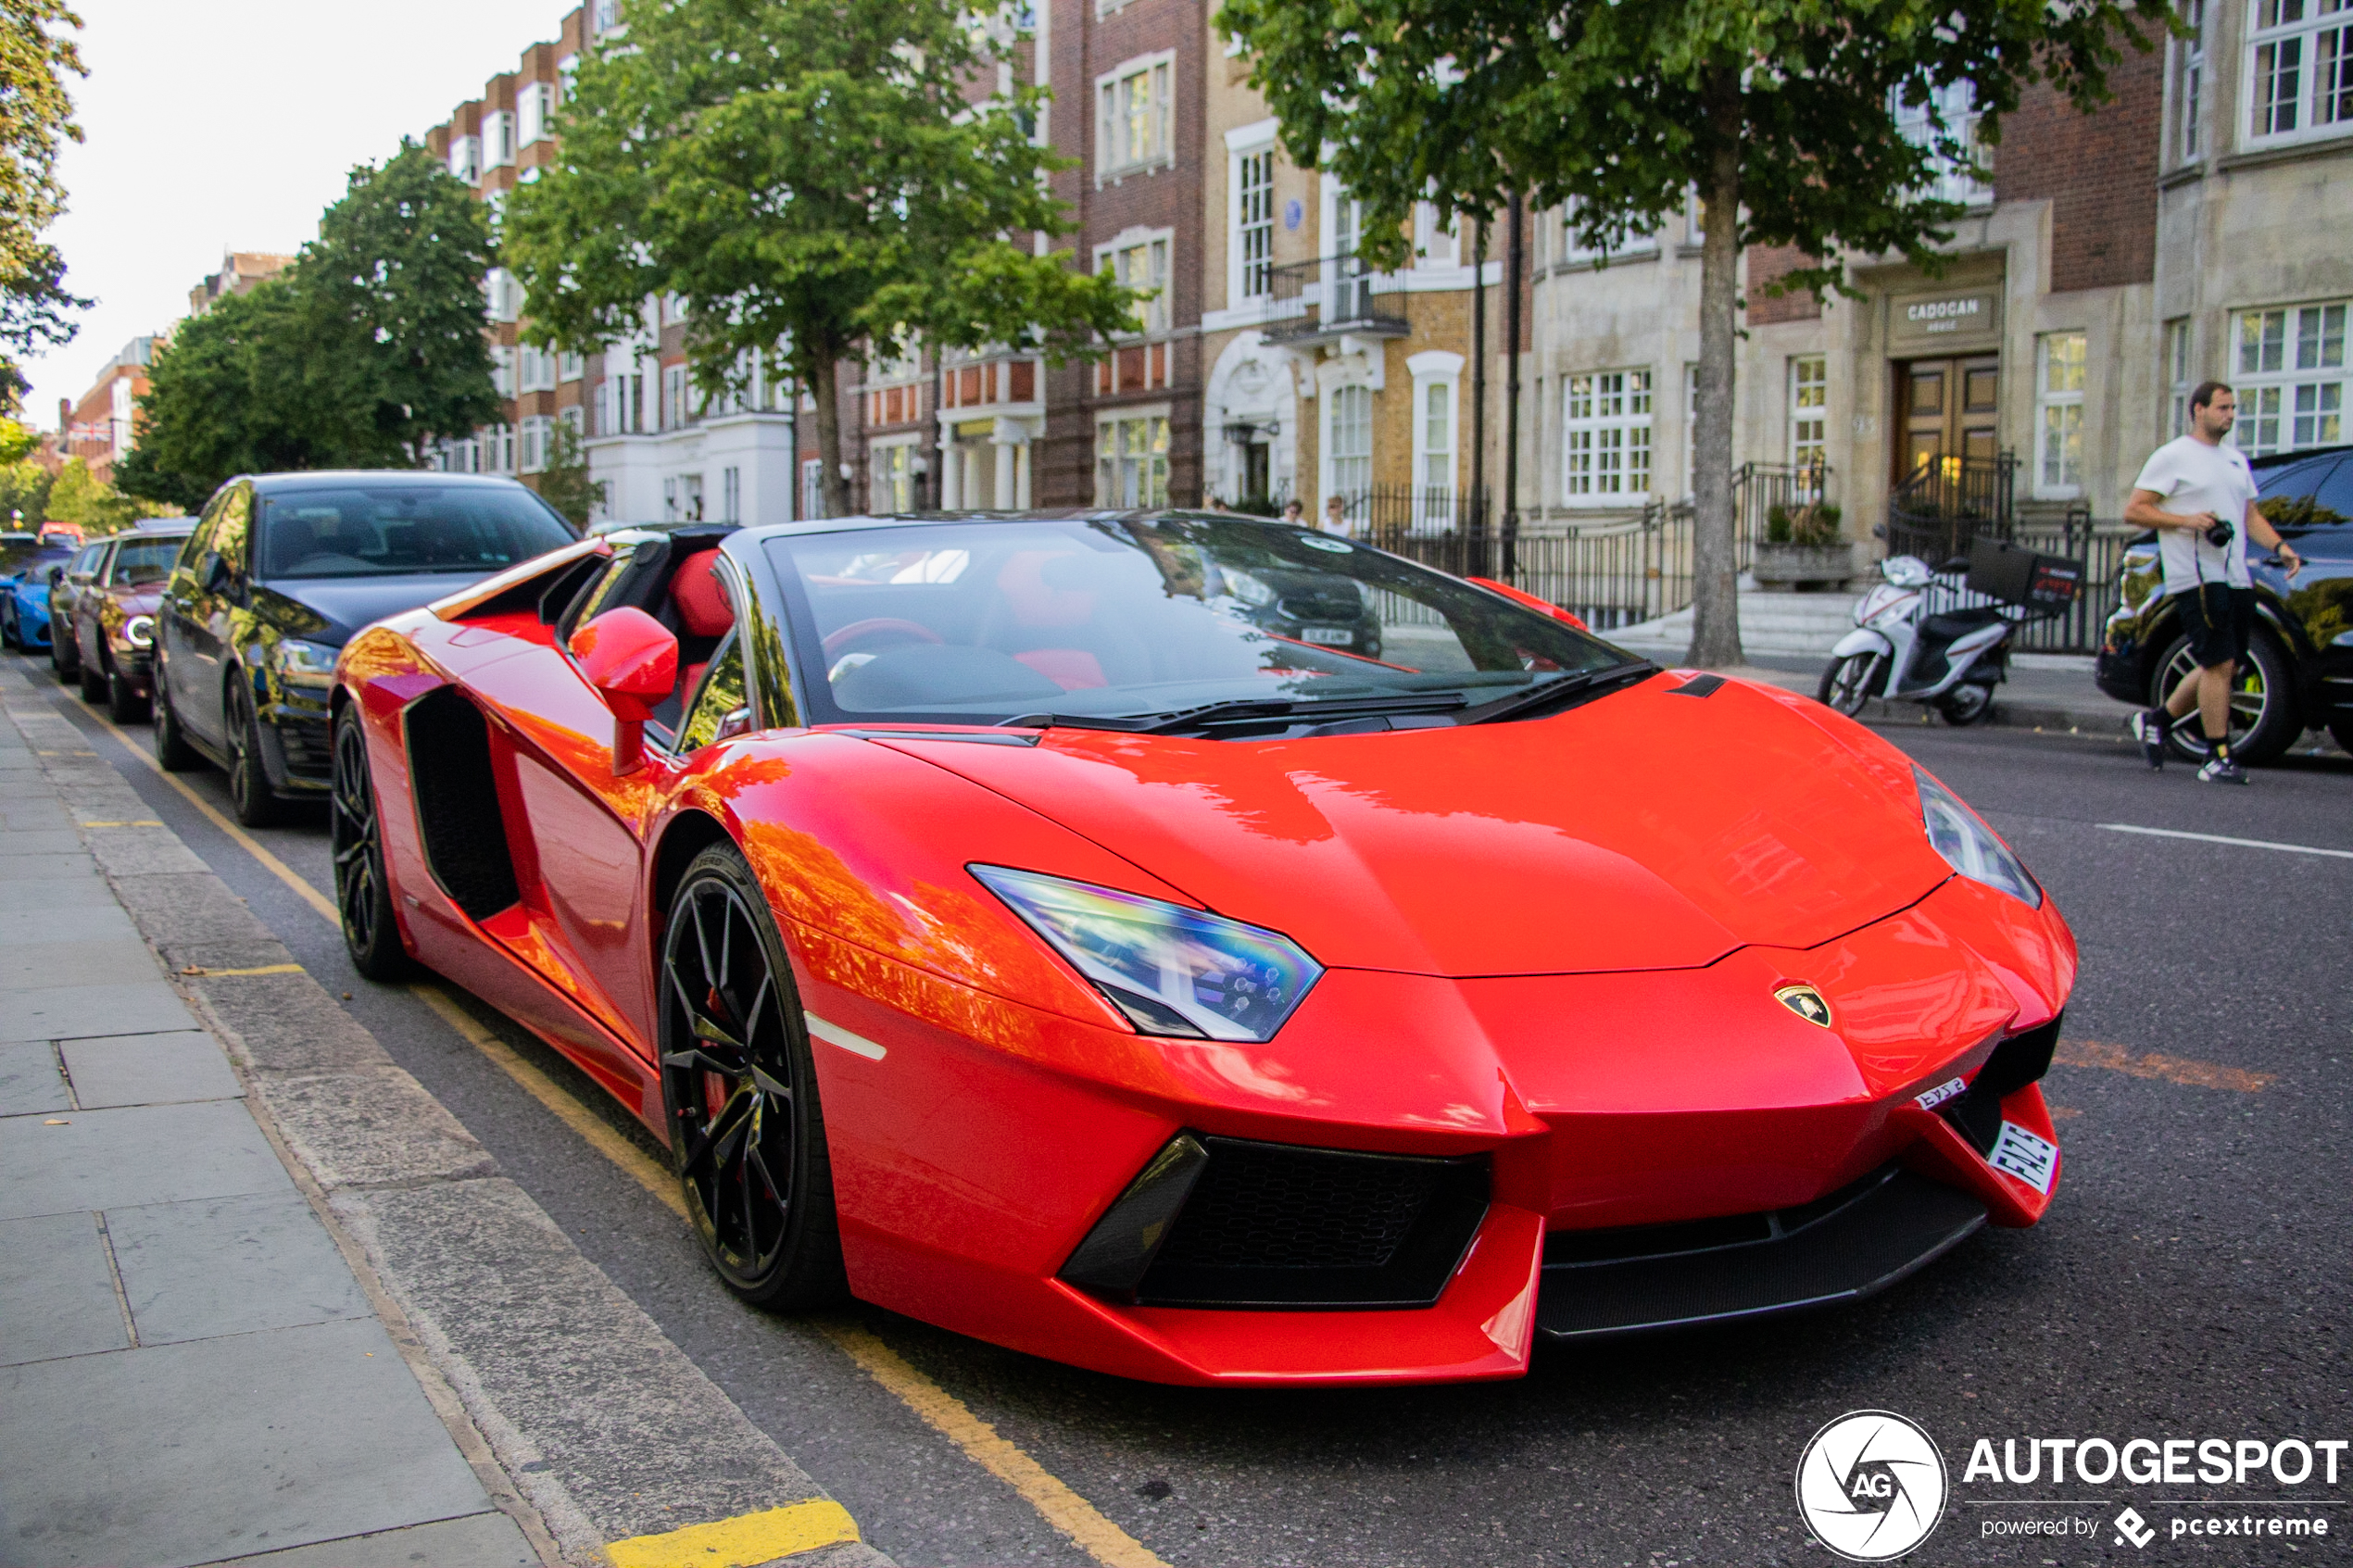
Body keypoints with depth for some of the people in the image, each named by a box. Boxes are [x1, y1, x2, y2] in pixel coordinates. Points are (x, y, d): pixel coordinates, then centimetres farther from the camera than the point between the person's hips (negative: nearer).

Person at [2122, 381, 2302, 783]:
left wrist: (2280, 545, 5)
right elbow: (2133, 510, -7)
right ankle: (2218, 757, -5)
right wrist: (2186, 520, -18)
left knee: (2223, 666, 10)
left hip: (2236, 579, 8)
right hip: (2197, 579, -8)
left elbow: (2251, 515, 23)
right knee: (2219, 664, -11)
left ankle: (2156, 721, 27)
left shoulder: (2236, 460, 20)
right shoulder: (2173, 456, -3)